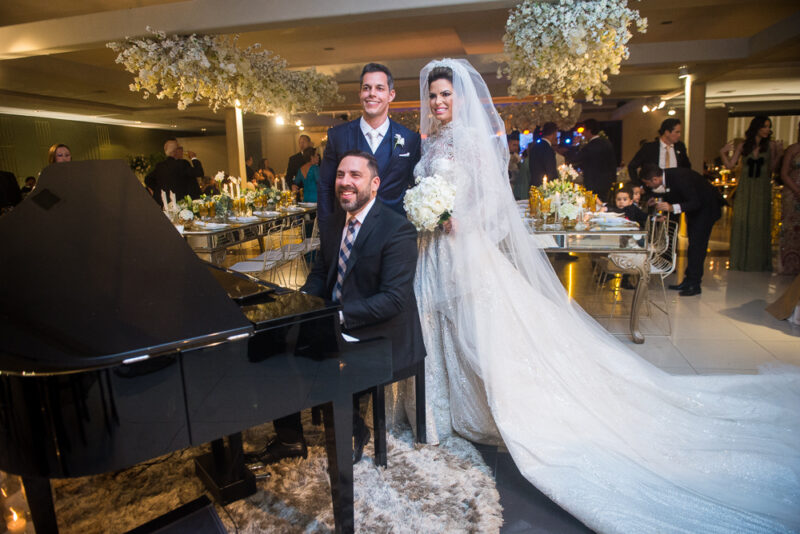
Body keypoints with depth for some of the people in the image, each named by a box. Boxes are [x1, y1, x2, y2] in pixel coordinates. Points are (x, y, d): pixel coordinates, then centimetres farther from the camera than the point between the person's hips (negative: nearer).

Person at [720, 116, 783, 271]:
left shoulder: (770, 145, 4)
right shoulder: (743, 145, 5)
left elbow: (772, 168, 2)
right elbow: (730, 165, 1)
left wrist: (778, 154, -11)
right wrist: (723, 153, -11)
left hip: (762, 188, 0)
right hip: (744, 188, 0)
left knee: (760, 223, 1)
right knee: (741, 222, 1)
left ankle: (759, 262, 11)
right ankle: (740, 260, 11)